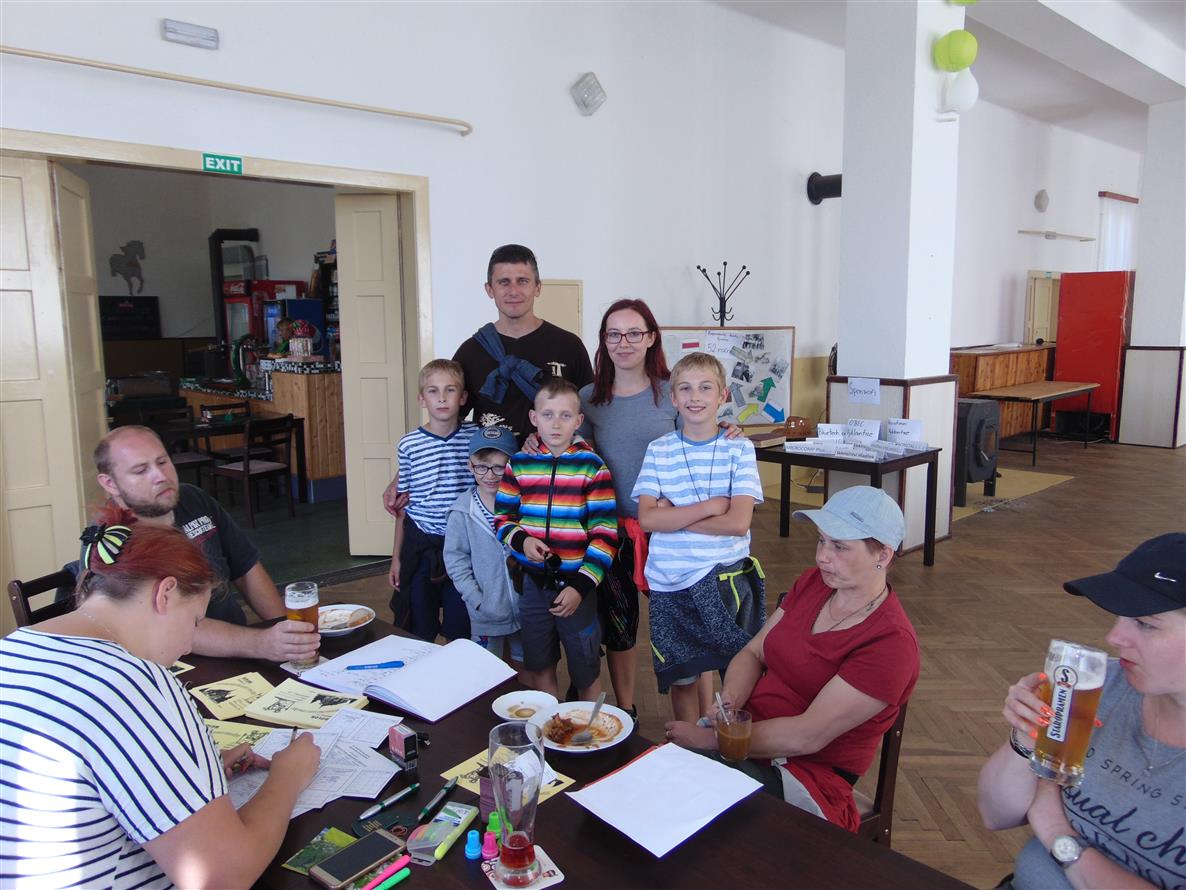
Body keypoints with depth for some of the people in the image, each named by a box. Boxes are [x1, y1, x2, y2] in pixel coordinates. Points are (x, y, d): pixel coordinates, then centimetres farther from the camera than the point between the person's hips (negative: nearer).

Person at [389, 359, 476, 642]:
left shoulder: (476, 437, -5)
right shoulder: (409, 445, -3)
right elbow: (404, 505, 5)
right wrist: (396, 556, 7)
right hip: (420, 544, 1)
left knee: (461, 632, 11)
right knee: (418, 632, 13)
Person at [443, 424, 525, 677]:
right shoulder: (463, 511, -10)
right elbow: (455, 559, -6)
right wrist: (477, 599, -12)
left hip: (525, 608, 1)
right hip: (486, 614, -1)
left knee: (524, 672, 19)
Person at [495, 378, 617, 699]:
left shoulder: (592, 467, -8)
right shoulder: (518, 465, 1)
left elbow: (604, 533, -9)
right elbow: (502, 517, 8)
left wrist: (581, 586, -16)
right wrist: (521, 540, -13)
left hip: (577, 585, -3)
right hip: (534, 582, 3)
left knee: (587, 675, 11)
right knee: (538, 671, 18)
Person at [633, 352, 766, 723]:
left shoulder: (739, 449, -4)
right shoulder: (658, 450, 0)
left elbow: (738, 522, -15)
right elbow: (647, 518, -11)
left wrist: (673, 515, -14)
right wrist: (711, 505, -17)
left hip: (725, 578, -1)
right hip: (670, 582, 2)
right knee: (681, 677, 14)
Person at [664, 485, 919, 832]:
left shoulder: (891, 643, -17)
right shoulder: (813, 582, 6)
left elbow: (808, 736, -21)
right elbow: (753, 653, 9)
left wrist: (711, 738, -18)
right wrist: (728, 702, -12)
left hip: (805, 776, -6)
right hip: (746, 738, 6)